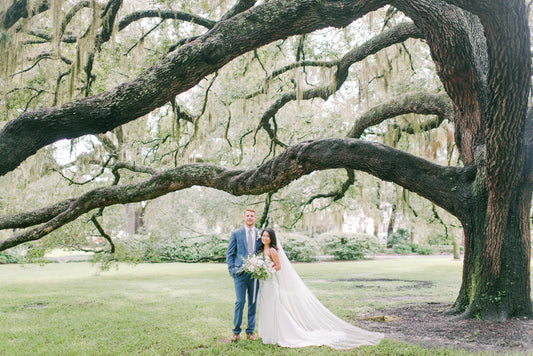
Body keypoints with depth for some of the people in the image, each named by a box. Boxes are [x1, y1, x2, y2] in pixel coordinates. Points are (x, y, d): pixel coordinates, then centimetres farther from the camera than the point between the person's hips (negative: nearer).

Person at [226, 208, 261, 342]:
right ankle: (236, 331, 7)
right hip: (240, 273, -2)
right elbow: (230, 254, 6)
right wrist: (232, 270, -4)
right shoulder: (236, 233, 5)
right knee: (240, 302, -5)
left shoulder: (260, 234, 8)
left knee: (253, 302, 6)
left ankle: (250, 331, 16)